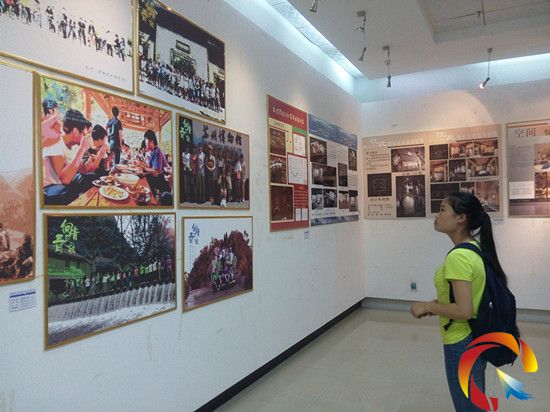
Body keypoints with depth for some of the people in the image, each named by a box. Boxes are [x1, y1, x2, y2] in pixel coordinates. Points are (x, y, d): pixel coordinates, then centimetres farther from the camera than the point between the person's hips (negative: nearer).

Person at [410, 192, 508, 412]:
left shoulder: (458, 256, -27)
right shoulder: (476, 249, 2)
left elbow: (464, 311, -29)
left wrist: (428, 306, -16)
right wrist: (438, 303, 7)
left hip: (462, 344, -9)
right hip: (477, 338, 9)